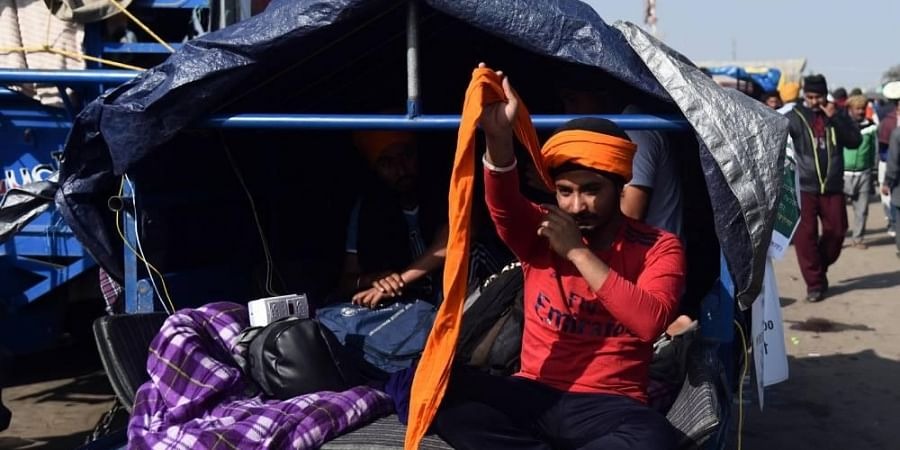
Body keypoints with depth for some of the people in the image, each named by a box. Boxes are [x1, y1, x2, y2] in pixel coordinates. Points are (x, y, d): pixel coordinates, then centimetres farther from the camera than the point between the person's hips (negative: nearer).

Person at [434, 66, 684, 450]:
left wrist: (577, 251, -18)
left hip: (606, 407, -2)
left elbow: (649, 323, -18)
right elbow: (503, 204, -18)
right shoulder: (539, 233, 5)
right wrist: (498, 137, -38)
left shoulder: (658, 247, 0)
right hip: (531, 397, 2)